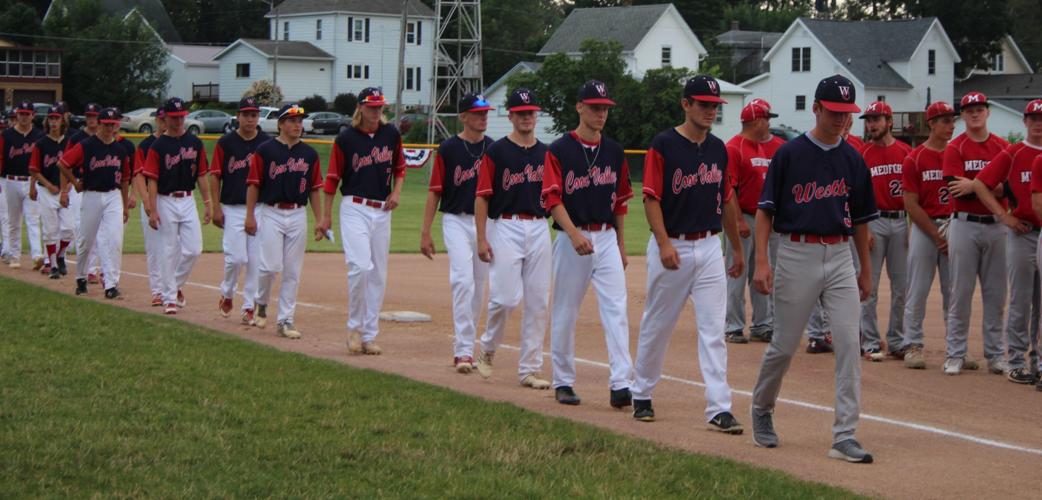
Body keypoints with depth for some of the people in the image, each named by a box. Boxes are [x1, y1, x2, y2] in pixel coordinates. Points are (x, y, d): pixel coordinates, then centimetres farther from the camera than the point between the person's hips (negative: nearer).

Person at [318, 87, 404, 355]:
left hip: (382, 211, 4)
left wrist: (396, 192, 3)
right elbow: (333, 178, 0)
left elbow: (399, 167, 20)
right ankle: (354, 327, -2)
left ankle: (369, 335, 13)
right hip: (354, 209, -4)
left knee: (378, 274, 5)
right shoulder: (346, 138, -5)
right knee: (361, 266, -19)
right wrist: (327, 216, -1)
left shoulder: (391, 134, 6)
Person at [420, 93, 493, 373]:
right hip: (457, 221, -4)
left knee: (478, 285, 9)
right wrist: (426, 233, -4)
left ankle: (465, 346, 21)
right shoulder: (448, 149, -3)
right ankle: (463, 350, -18)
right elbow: (434, 192, -1)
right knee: (463, 281, -16)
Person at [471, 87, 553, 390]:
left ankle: (529, 369, 9)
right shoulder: (496, 152, -1)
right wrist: (481, 238, -10)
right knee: (506, 297, -12)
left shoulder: (546, 153, 13)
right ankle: (487, 348, 14)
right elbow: (482, 197, -3)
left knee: (538, 302, 3)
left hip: (539, 228, 4)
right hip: (506, 227, -4)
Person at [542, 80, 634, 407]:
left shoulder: (614, 152, 10)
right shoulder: (559, 150, -4)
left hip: (607, 238, 3)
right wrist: (574, 234, -25)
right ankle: (563, 382, 17)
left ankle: (621, 384, -14)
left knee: (616, 309, -9)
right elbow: (553, 199, -11)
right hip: (571, 238, -3)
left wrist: (621, 244, 16)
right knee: (565, 313, 5)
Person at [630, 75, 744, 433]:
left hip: (709, 246, 4)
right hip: (672, 248, -4)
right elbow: (651, 199, -12)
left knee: (713, 329, -3)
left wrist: (737, 248, 20)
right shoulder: (663, 145, -8)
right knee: (657, 326, 8)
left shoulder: (718, 149, 9)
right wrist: (664, 244, -22)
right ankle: (641, 396, 26)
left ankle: (719, 409, -5)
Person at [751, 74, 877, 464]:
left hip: (840, 257, 3)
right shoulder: (790, 153, -4)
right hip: (796, 254, -3)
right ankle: (761, 410, 31)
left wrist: (866, 269, 17)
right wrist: (761, 261, -12)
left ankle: (844, 437, -6)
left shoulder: (853, 160, 9)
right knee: (784, 345, 4)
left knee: (849, 343, -7)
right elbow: (765, 210, -3)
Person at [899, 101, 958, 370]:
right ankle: (912, 345, 5)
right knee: (918, 289, -1)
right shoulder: (914, 159, -2)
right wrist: (937, 236, -9)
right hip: (924, 227, -3)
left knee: (955, 290, 3)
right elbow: (911, 204, -5)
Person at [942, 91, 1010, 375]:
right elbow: (956, 190, -13)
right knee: (961, 291, 0)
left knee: (995, 293, 6)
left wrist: (974, 186, -15)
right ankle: (955, 355, 5)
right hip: (964, 224, -3)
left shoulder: (1003, 147, 7)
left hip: (996, 226, 3)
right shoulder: (955, 148, -1)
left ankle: (995, 355, 12)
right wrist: (992, 187, -12)